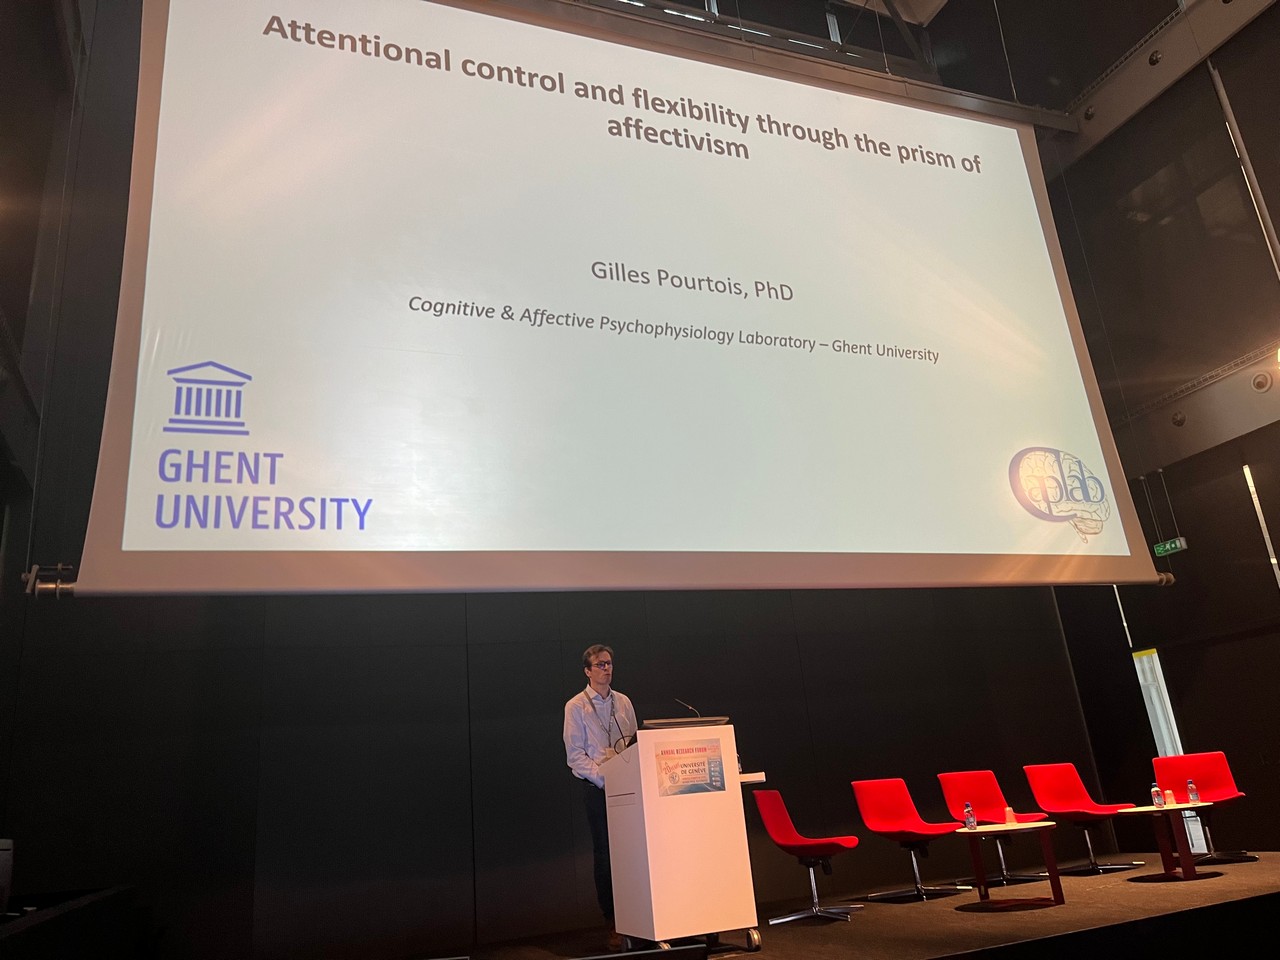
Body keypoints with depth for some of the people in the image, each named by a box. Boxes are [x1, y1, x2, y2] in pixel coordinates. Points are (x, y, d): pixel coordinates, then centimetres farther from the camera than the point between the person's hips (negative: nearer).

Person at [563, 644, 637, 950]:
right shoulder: (576, 706, -1)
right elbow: (575, 755, -5)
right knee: (605, 853, 0)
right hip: (596, 787, -3)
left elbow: (635, 743, 15)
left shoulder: (623, 702, 12)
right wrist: (604, 777, -15)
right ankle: (612, 922, 10)